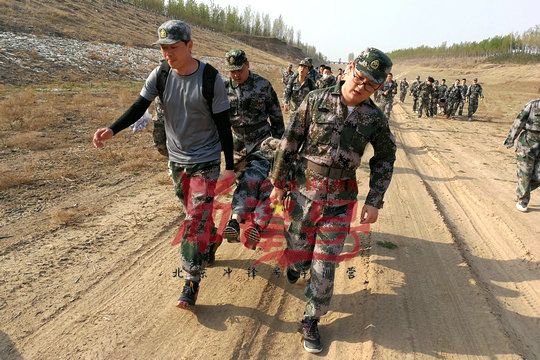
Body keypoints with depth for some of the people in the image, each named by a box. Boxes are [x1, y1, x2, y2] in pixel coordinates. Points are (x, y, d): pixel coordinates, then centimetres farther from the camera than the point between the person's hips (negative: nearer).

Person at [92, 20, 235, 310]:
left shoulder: (211, 79, -16)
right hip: (176, 159, 5)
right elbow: (139, 108, -6)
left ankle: (192, 281, 1)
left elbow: (223, 125, -12)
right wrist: (112, 130, -25)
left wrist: (229, 166, -10)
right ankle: (210, 246, 44)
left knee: (197, 218, -8)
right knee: (194, 213, 18)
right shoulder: (160, 75, -5)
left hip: (205, 161, -5)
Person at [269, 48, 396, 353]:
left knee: (324, 268, 4)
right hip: (303, 193, 0)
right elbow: (290, 143, -1)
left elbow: (385, 158, 9)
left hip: (340, 202, 0)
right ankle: (298, 263, 51)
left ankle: (312, 321, 25)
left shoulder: (375, 118, -3)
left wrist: (375, 201, 4)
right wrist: (279, 183, 2)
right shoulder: (316, 100, -6)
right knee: (298, 254, 12)